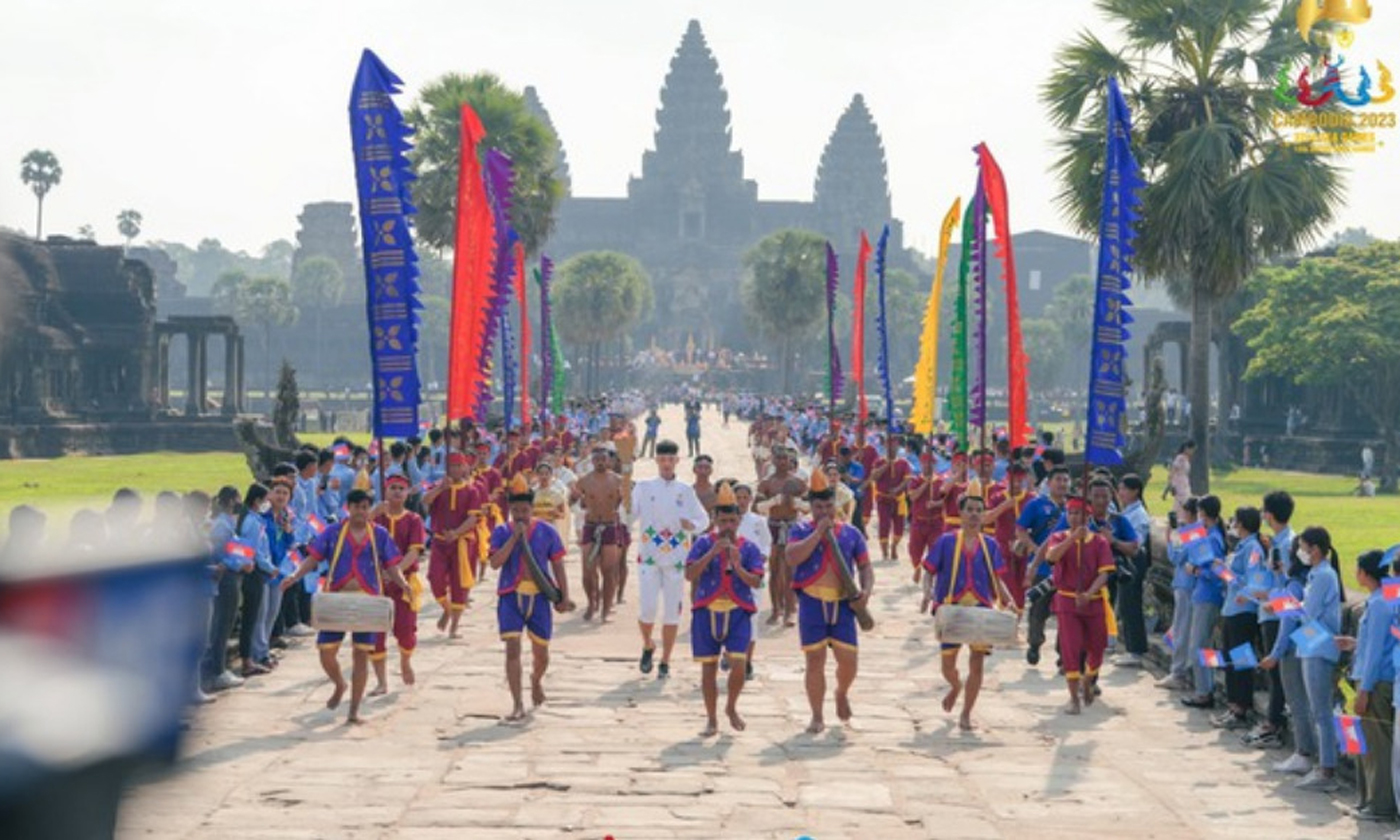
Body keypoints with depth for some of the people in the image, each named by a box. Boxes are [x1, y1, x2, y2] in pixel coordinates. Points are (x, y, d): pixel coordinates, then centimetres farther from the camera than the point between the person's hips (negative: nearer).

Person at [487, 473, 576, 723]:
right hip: (511, 597, -1)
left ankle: (536, 680, 46)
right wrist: (514, 536, -17)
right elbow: (495, 562, -12)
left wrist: (564, 597, 3)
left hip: (539, 597, 1)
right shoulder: (502, 531, 1)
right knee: (512, 649, -12)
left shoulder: (547, 531, 2)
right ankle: (518, 706, -9)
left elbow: (558, 565, 6)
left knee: (541, 653, 10)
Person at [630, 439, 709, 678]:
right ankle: (648, 646, 20)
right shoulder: (644, 487, 3)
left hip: (677, 558, 1)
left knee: (672, 612, 2)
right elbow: (629, 515, -6)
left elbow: (703, 520, 9)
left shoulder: (686, 491, 6)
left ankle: (665, 662, 12)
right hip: (649, 557, -1)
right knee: (649, 608, -9)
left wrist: (691, 525, -12)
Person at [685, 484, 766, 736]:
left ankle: (731, 707, 16)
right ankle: (712, 719, 17)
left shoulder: (749, 548, 4)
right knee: (708, 667, 4)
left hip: (738, 613, 0)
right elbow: (690, 575, -9)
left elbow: (756, 581, -4)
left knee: (738, 664, -11)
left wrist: (738, 567, -21)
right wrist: (713, 552, -17)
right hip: (707, 611, 0)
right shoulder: (704, 543, 2)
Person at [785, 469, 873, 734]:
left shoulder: (851, 533, 8)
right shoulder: (801, 531, 1)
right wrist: (819, 531, -16)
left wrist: (866, 590, -7)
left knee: (849, 660, 1)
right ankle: (817, 717, 11)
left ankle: (842, 694, 35)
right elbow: (793, 557, -18)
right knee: (815, 661, 1)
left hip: (843, 604, 2)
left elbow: (865, 566, 12)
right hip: (812, 602, -2)